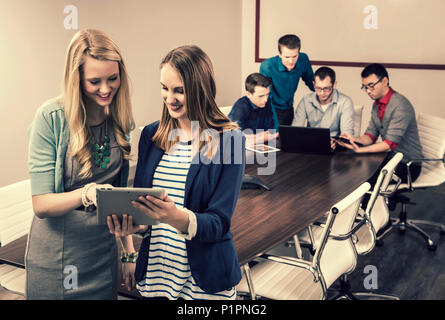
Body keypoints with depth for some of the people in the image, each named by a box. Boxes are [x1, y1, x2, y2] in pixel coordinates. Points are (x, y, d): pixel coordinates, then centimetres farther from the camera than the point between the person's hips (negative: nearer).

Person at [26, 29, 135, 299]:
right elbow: (41, 204, -17)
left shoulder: (120, 120, -1)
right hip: (54, 260, -4)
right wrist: (87, 193, -34)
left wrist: (129, 251, 8)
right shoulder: (52, 117, -15)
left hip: (104, 255, 4)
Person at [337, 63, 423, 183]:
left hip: (407, 164, -8)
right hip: (389, 157, 8)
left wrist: (359, 150, -31)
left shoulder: (401, 105, -21)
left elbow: (390, 144, -25)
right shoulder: (376, 105, 8)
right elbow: (371, 136, 7)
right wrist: (354, 139, -14)